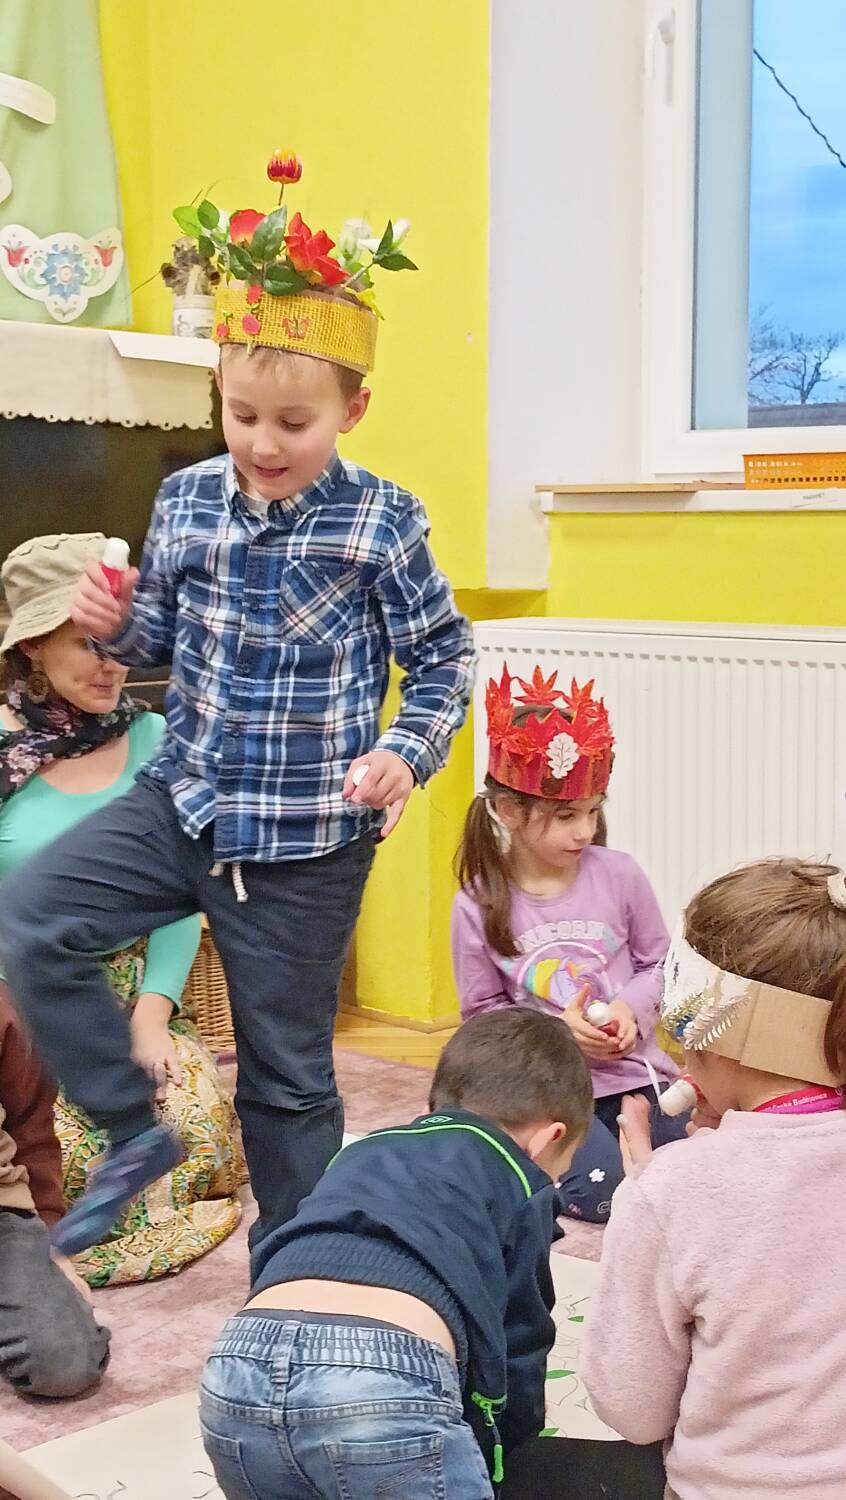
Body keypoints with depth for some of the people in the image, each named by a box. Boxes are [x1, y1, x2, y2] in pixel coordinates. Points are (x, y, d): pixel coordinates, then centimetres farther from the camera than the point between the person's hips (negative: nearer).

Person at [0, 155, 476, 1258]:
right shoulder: (186, 500, 2)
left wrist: (407, 752, -20)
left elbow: (443, 657, -3)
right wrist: (115, 624, -7)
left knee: (287, 1073, 8)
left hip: (307, 843, -4)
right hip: (183, 803, 4)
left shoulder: (381, 523, -9)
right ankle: (134, 1133, 6)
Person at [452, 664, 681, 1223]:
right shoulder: (479, 905, -9)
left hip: (632, 1067, 3)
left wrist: (632, 1009, -14)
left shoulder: (619, 874, -6)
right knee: (605, 1193, -19)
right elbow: (483, 1013, -2)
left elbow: (658, 962, 6)